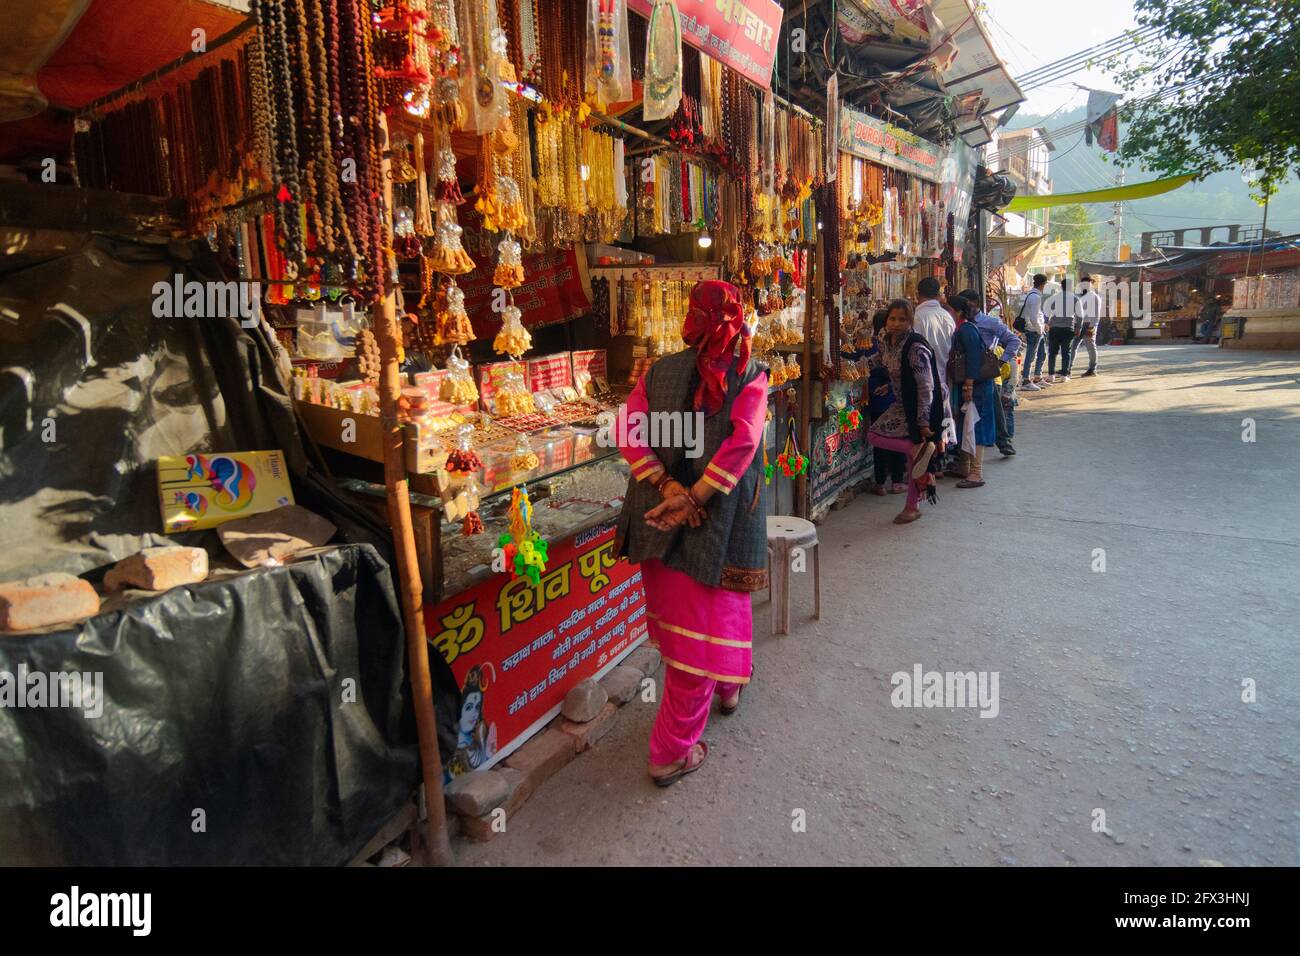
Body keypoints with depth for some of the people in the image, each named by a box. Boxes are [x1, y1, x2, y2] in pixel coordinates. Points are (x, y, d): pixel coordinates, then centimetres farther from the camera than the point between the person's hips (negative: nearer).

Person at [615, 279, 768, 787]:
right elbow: (742, 441, -19)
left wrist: (668, 487, -12)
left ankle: (730, 684, 51)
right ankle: (673, 752, 15)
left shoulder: (659, 371, 4)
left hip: (659, 513, 4)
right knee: (703, 627, 6)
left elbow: (629, 430, -8)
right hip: (717, 520, -4)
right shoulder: (750, 376, -4)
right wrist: (696, 497, -19)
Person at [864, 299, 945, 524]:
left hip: (920, 407, -9)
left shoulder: (916, 347, -23)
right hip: (903, 405, 9)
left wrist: (923, 421, -25)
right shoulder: (886, 341, 1)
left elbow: (926, 387, -24)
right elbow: (876, 362, 25)